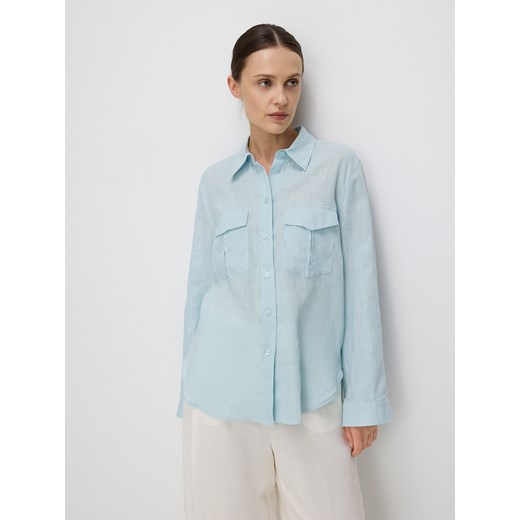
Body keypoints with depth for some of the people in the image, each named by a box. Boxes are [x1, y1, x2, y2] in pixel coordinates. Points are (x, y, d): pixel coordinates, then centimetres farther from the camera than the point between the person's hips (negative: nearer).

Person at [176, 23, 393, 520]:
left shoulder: (339, 165, -1)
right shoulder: (215, 180, 7)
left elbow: (360, 283, -2)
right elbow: (200, 287, 10)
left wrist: (364, 398, -3)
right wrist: (188, 394, 12)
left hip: (312, 395, -1)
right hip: (222, 394, 2)